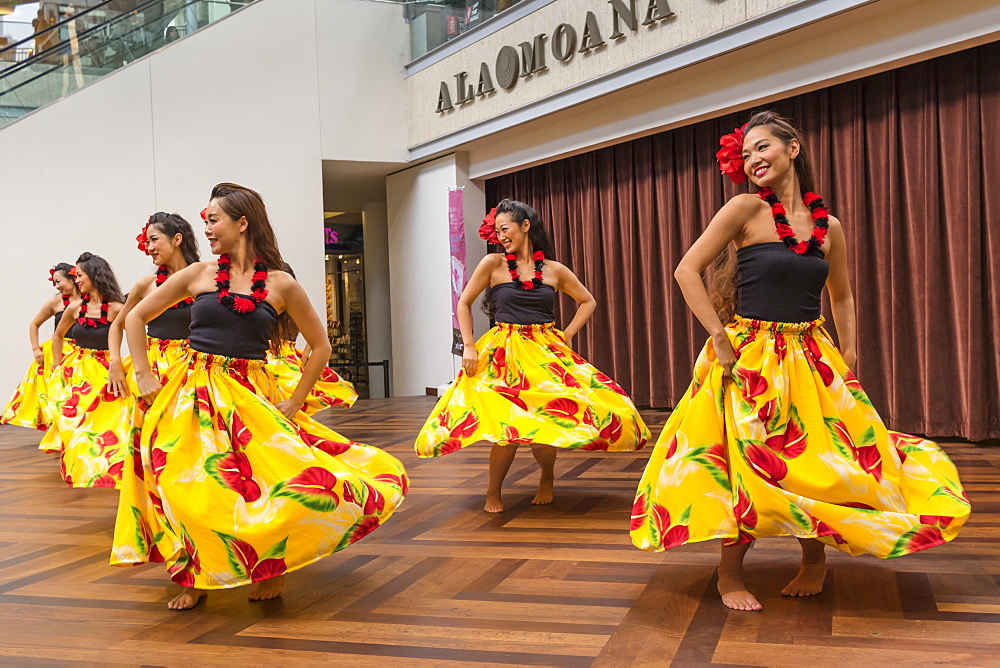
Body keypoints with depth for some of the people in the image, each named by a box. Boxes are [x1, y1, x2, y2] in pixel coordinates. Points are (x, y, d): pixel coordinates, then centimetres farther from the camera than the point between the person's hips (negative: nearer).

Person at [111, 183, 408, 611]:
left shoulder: (280, 285, 1)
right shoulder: (198, 275, 5)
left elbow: (320, 345, 9)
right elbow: (135, 318, 14)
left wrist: (294, 402, 4)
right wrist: (143, 375, 5)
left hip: (252, 399, -1)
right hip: (193, 396, 1)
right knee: (191, 489, -7)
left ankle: (270, 564, 12)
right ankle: (196, 579, 18)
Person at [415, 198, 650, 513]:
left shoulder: (555, 271, 6)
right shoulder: (493, 263, 2)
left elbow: (588, 302, 17)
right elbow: (464, 303, 5)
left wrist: (567, 334, 5)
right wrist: (469, 346, -4)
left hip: (546, 352, 2)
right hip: (505, 353, -1)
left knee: (550, 424, -12)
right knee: (508, 428, -16)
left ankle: (547, 478, 21)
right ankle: (493, 492, 9)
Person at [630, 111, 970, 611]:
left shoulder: (829, 226, 7)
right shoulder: (746, 209, -6)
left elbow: (841, 296, 20)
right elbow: (687, 271, -11)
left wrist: (849, 360, 10)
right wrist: (720, 339, -14)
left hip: (812, 359, 4)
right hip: (748, 360, -4)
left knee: (822, 463, 4)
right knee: (747, 463, -2)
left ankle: (814, 558, 30)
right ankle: (730, 574, 17)